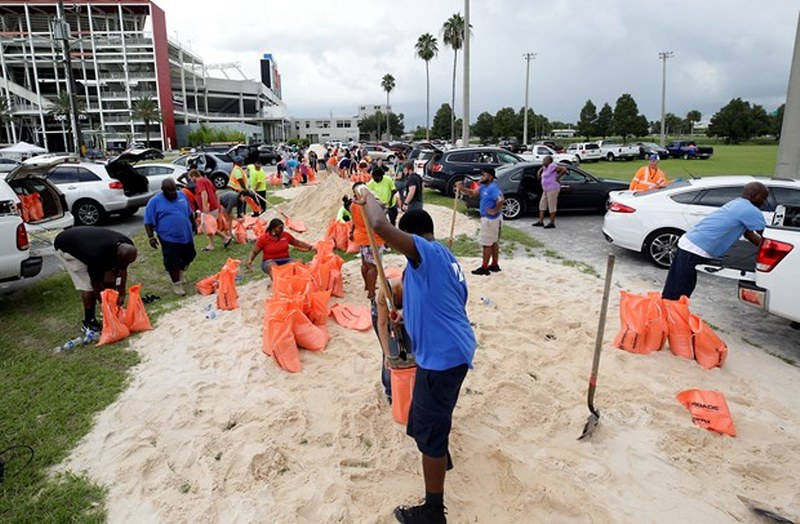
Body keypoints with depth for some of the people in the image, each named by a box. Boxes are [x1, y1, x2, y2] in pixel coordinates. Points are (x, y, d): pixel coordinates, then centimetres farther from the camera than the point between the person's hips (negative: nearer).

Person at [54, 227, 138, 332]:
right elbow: (96, 283, -29)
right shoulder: (98, 256, -42)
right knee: (88, 285, -15)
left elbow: (123, 270, -10)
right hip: (65, 248, -7)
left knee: (109, 280, -3)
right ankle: (88, 322, -1)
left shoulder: (127, 246, -24)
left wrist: (122, 294, -14)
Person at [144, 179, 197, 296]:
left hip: (186, 235, 5)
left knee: (189, 255, 18)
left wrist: (194, 225, 22)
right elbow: (148, 221, -7)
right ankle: (177, 283, 13)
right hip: (169, 238, -5)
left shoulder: (182, 196, 4)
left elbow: (189, 213, 17)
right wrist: (151, 237, -13)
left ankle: (180, 272, 44)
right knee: (172, 262, -2)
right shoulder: (155, 201, -9)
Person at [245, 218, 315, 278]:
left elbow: (297, 242, 19)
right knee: (273, 267, -40)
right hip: (270, 261, -3)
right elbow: (254, 252, 3)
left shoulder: (286, 235, 6)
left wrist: (310, 247, 12)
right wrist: (250, 260, -16)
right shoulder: (263, 238, -2)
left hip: (285, 260, 3)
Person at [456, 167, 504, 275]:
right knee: (494, 242, 17)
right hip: (488, 218, 10)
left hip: (490, 219, -10)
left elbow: (500, 199, -36)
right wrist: (462, 188, -1)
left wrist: (495, 211, -26)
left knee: (487, 244, -2)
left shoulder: (493, 188, -22)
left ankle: (484, 268, 6)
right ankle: (494, 265, 28)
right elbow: (473, 193, 13)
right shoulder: (484, 187, 10)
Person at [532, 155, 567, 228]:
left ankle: (552, 223, 3)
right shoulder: (545, 168, 13)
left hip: (552, 189, -10)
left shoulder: (552, 166, -13)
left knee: (552, 207, -4)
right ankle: (540, 222, 14)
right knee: (542, 205, 10)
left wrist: (558, 177, -14)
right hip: (546, 190, 10)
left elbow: (564, 169, -19)